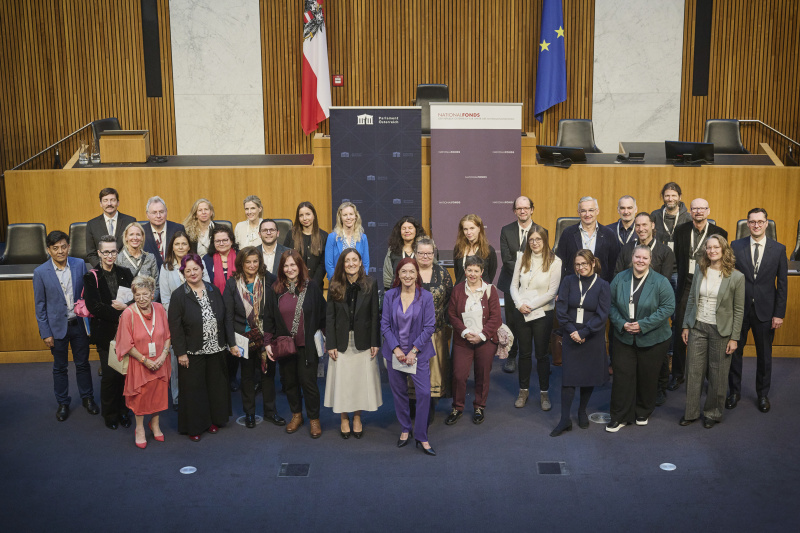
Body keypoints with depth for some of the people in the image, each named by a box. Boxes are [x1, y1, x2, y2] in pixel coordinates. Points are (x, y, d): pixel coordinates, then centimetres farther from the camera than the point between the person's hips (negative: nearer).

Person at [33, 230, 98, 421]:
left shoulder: (80, 264, -6)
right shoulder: (41, 272, -11)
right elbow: (40, 305, -5)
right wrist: (45, 333, -6)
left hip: (79, 324, 1)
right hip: (57, 326, -1)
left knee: (83, 364, 15)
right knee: (60, 367, 13)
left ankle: (87, 397, 33)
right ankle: (63, 403, 30)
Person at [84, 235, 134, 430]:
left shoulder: (125, 273, 8)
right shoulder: (91, 277, -4)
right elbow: (94, 307, -14)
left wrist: (124, 307, -16)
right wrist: (119, 312, -17)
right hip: (105, 332, -3)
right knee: (110, 375, 1)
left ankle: (123, 410, 22)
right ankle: (109, 414, 19)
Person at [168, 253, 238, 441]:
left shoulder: (214, 291, 6)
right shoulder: (178, 295, -7)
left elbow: (225, 319, 8)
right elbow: (175, 327, -9)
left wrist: (231, 343, 5)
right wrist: (180, 353, -12)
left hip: (216, 350, 4)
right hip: (192, 353, -4)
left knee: (216, 386, 13)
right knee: (193, 389, 5)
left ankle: (213, 420, 30)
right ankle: (194, 427, 19)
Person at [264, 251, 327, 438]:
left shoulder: (311, 288, -2)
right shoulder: (274, 290, 2)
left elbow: (322, 316, 2)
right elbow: (268, 319, 6)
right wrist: (268, 343, 1)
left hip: (307, 346, -3)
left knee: (308, 382, -1)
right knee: (289, 382, 12)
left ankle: (314, 419, 16)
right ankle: (296, 415, 31)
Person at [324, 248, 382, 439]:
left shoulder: (370, 284, -1)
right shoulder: (335, 286, 0)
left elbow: (375, 315, -1)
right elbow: (330, 317, 0)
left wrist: (375, 342, -5)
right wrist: (331, 344, -5)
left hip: (363, 341, 0)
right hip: (342, 341, 0)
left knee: (361, 379, 5)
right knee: (342, 379, 4)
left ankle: (357, 418, 21)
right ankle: (344, 419, 20)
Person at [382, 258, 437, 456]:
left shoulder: (426, 297, -6)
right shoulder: (389, 296, -2)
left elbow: (429, 327, -7)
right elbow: (385, 325, -1)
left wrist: (413, 351, -11)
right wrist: (396, 349, -11)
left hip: (419, 352, -1)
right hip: (394, 352, 2)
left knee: (424, 393, -6)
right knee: (399, 393, 11)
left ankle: (421, 437, 7)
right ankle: (405, 430, 30)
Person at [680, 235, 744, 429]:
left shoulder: (736, 277, -8)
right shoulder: (699, 271, 2)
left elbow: (739, 310, -4)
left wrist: (734, 338, -6)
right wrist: (685, 326, 6)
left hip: (720, 331, -3)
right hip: (697, 327, 3)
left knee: (717, 376, 7)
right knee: (693, 371, 7)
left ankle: (713, 413, 25)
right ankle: (691, 412, 21)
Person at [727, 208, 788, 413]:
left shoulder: (778, 249, -1)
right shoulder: (736, 246, -1)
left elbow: (782, 284, 0)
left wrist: (779, 313, -5)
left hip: (765, 311, 0)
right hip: (739, 309, 0)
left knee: (764, 355, 11)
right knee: (734, 351, 9)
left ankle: (763, 394, 28)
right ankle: (734, 392, 26)